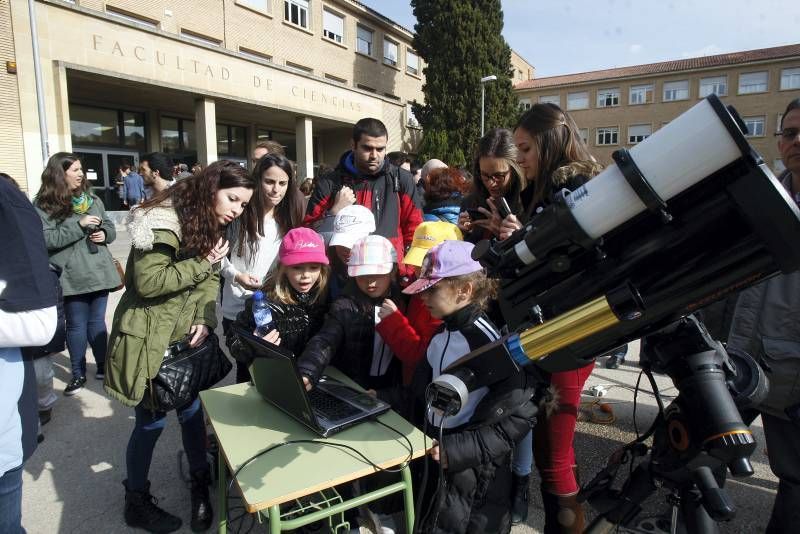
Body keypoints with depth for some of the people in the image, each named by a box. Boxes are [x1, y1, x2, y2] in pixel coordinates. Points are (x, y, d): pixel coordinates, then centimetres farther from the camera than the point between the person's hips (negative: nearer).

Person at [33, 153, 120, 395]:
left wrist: (104, 233, -7)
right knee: (77, 326, 7)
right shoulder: (44, 205, -7)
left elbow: (110, 227, 16)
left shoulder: (92, 199, 9)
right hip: (73, 277, -4)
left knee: (97, 321, 15)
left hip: (99, 272, 4)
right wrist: (78, 225, -21)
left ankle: (103, 365, 30)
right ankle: (78, 374, 21)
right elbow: (45, 239, -16)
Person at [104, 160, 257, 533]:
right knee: (152, 420, 6)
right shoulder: (166, 222, -22)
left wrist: (206, 319, -8)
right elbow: (147, 282, -28)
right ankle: (137, 502, 29)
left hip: (185, 335, 7)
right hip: (150, 337, -7)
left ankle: (200, 483, 34)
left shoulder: (210, 226, 7)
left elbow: (211, 278, 6)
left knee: (192, 409, 13)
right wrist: (201, 263, -22)